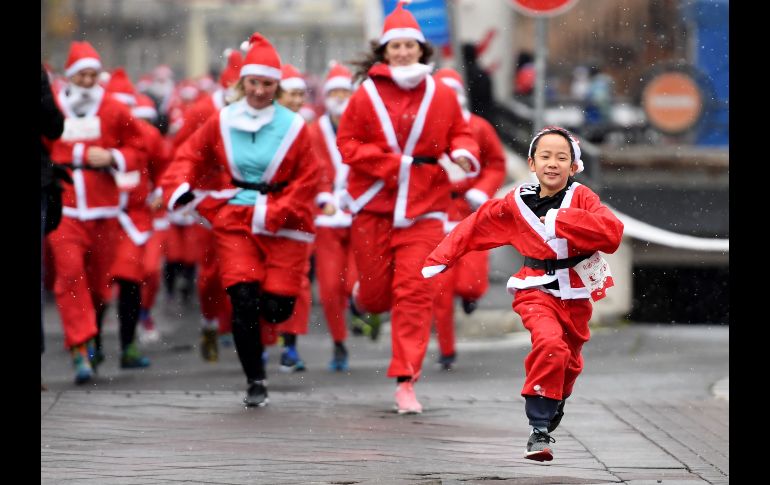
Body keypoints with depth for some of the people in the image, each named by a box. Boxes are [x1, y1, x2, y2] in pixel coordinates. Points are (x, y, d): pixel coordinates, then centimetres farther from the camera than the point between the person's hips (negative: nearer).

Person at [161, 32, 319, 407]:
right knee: (244, 300, -14)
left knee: (276, 308, -6)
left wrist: (272, 214, -13)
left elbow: (307, 180, -3)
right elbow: (190, 154, 8)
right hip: (235, 221, 1)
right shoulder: (222, 122, 2)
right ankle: (255, 381, -1)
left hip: (282, 224, -1)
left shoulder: (294, 127, -3)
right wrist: (180, 186, -12)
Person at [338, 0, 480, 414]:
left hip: (423, 208, 0)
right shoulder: (366, 95, 0)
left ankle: (406, 382, -7)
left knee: (415, 292, -9)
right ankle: (363, 293, 47)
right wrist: (394, 164, -11)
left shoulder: (442, 95, 5)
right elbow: (347, 143, -1)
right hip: (374, 204, 0)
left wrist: (463, 153, -10)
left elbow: (459, 134, 14)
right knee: (376, 294, 6)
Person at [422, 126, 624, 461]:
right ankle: (539, 430, -25)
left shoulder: (581, 198, -9)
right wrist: (441, 259, 8)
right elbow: (476, 226, 9)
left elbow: (612, 233, -25)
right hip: (537, 290, -2)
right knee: (550, 344, -28)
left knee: (569, 360, 18)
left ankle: (553, 409, 50)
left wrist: (562, 220, -28)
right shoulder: (516, 203, -3)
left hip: (576, 295, 2)